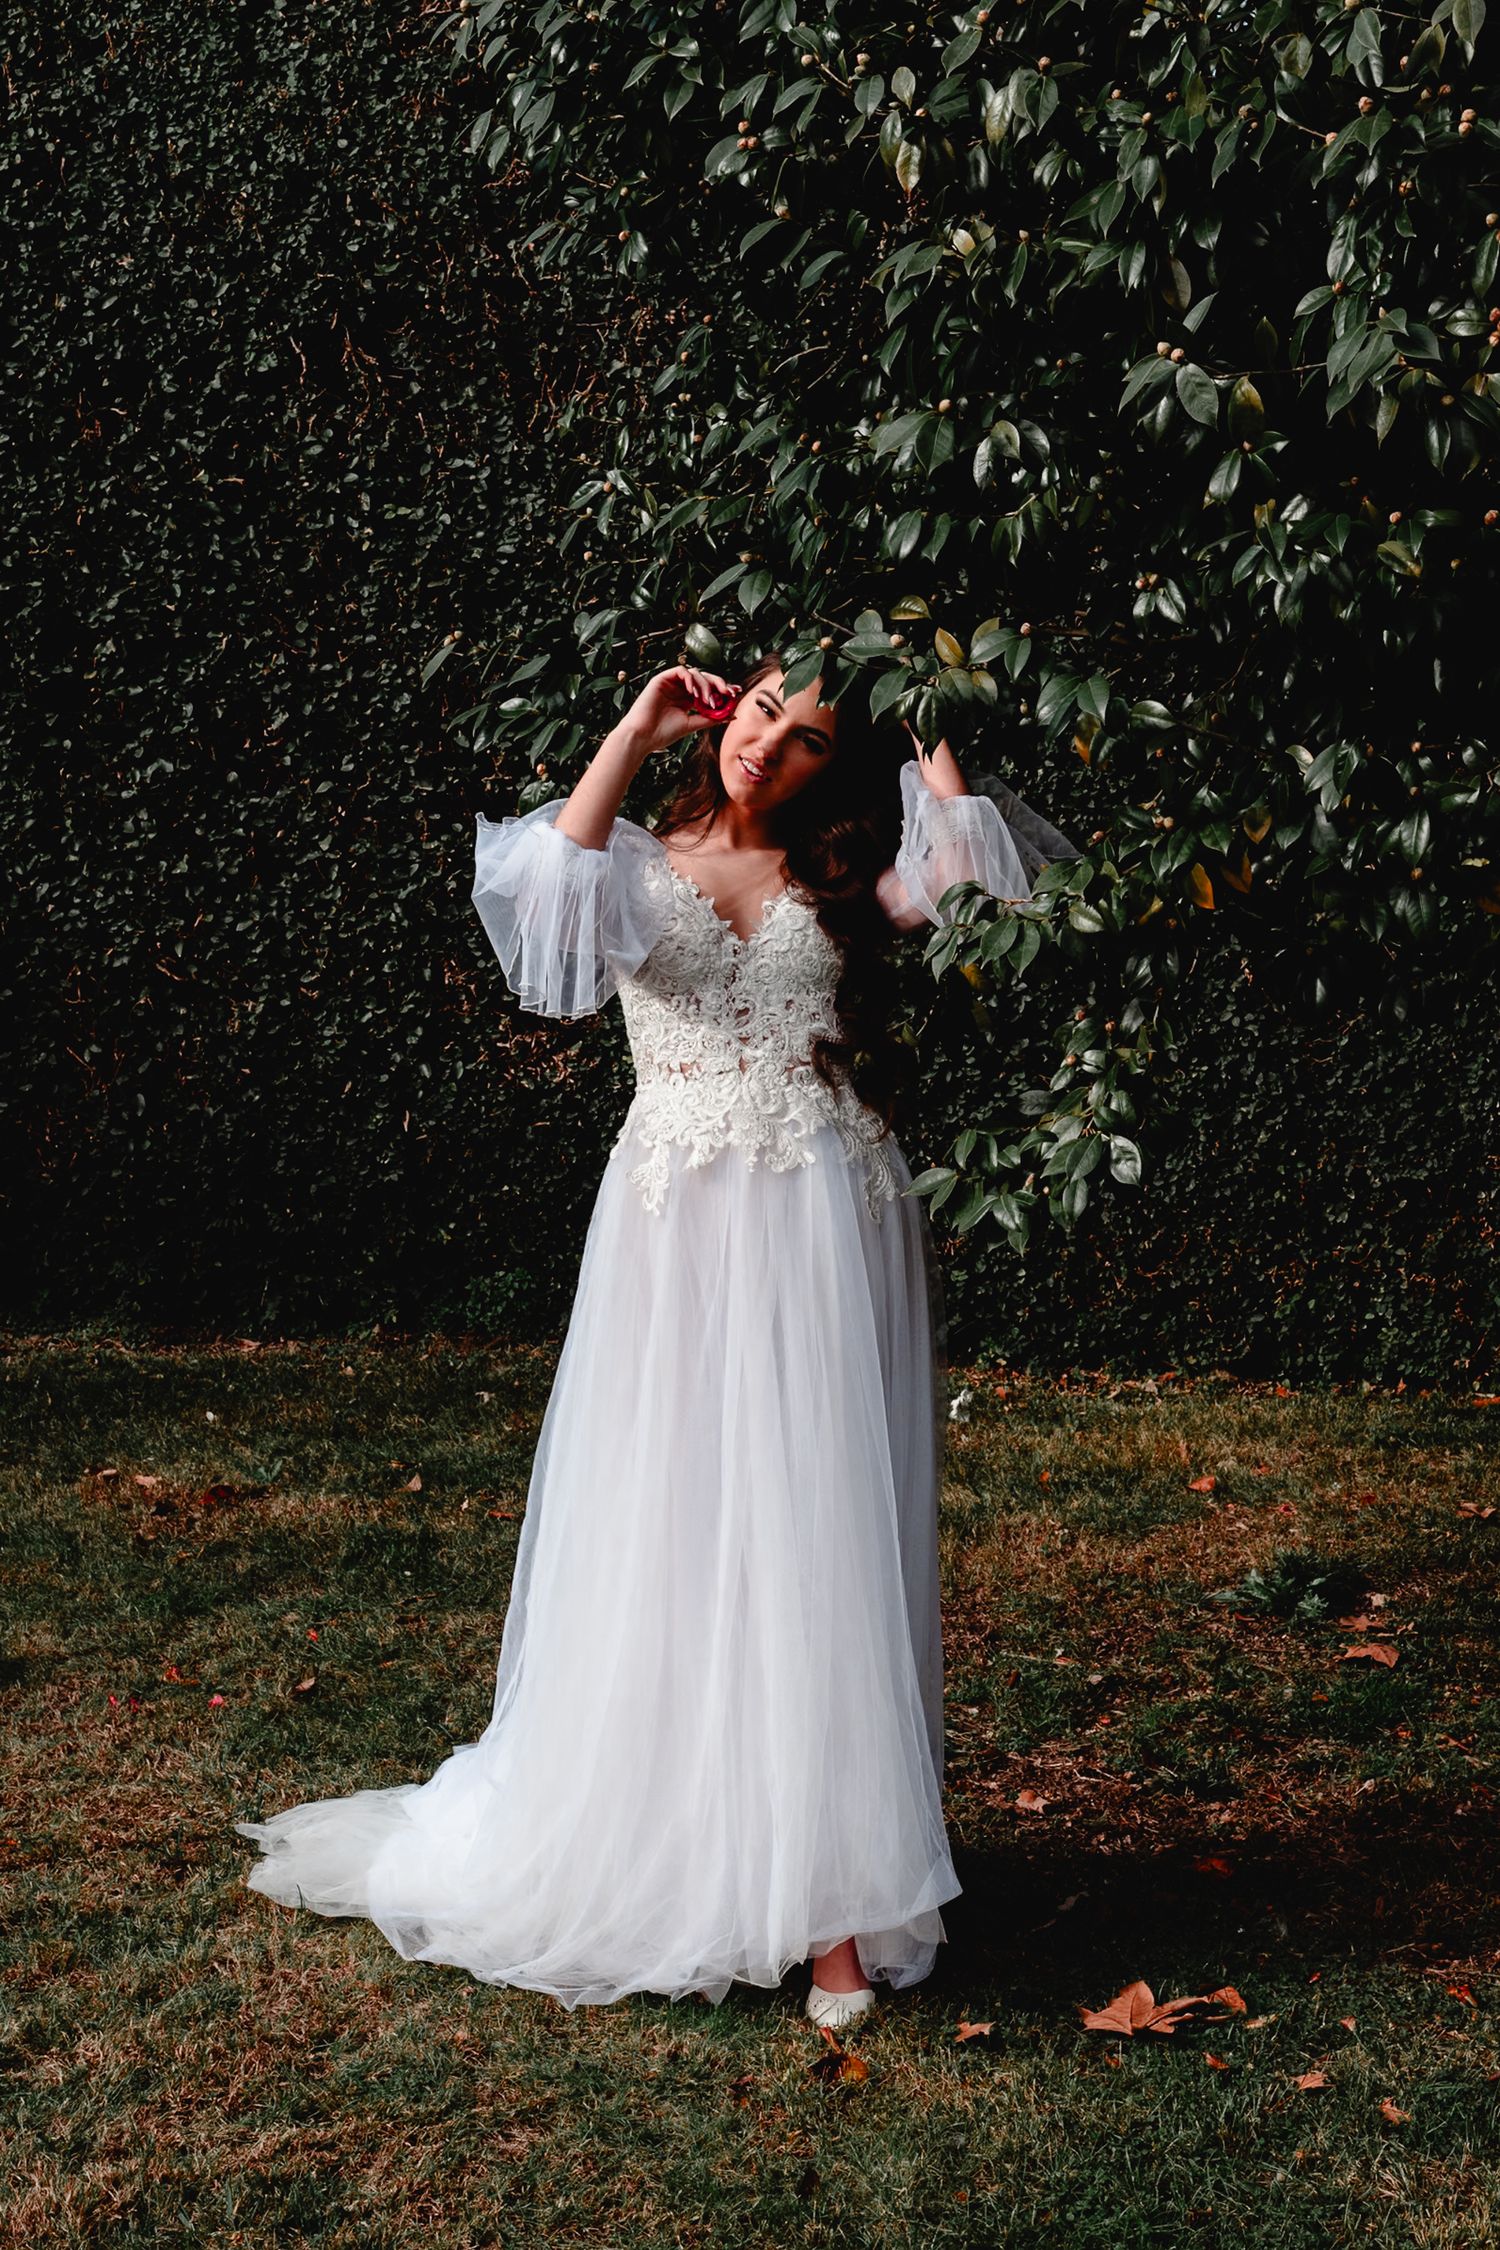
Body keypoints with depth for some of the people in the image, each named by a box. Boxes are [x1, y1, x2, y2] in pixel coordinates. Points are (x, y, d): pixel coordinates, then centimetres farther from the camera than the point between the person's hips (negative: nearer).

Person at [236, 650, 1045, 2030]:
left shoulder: (844, 882, 14)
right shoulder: (642, 867, 11)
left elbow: (973, 867, -2)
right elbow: (554, 883, -13)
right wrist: (636, 731, -5)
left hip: (826, 1235, 1)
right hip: (678, 1234, 0)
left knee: (821, 1531, -2)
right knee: (669, 1531, 1)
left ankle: (830, 1890, 0)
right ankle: (663, 1855, 13)